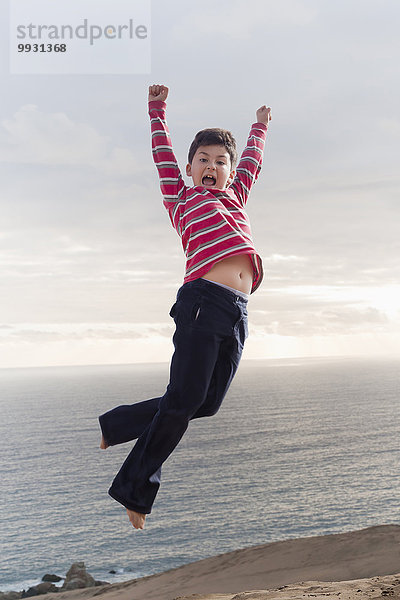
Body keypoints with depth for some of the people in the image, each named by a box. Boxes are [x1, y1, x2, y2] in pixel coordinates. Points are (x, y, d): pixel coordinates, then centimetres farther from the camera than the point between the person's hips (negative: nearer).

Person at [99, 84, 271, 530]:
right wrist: (157, 110, 21)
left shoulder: (235, 197, 27)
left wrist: (260, 126, 54)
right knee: (183, 399, -7)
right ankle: (134, 489, 9)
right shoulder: (181, 197, 13)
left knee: (206, 404, 3)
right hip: (203, 300, -6)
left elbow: (252, 161, 41)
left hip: (237, 312, 6)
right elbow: (164, 155, 15)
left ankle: (117, 425, 22)